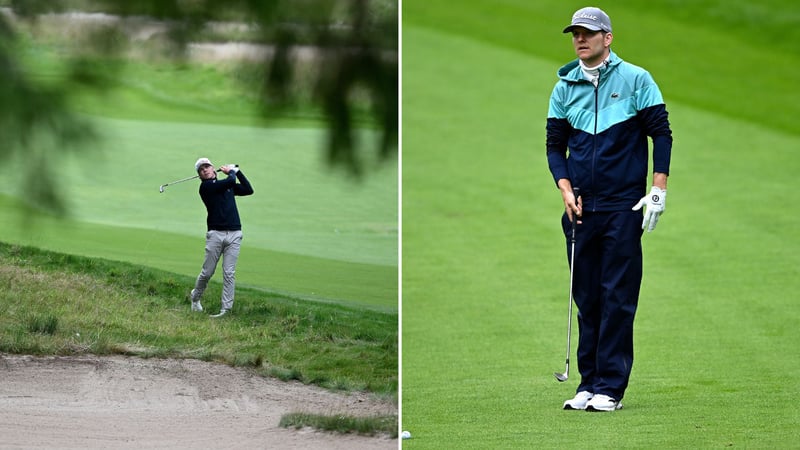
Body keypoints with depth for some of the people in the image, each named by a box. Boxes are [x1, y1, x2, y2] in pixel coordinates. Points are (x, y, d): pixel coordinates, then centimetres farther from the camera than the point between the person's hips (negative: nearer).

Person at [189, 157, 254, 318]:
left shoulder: (228, 186, 19)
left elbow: (248, 190, 18)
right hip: (215, 233, -4)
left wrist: (237, 171, 16)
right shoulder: (206, 186, -2)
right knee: (207, 272, 1)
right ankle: (195, 297, 27)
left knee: (229, 273, -4)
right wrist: (231, 172, 10)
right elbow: (230, 182, -11)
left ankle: (226, 309, -5)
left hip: (234, 234, 4)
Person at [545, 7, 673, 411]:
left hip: (623, 206, -4)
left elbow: (661, 134, 0)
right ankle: (589, 382, 12)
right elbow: (555, 145, 13)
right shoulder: (564, 87, 9)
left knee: (618, 297, -5)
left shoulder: (636, 80, -1)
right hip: (581, 207, 4)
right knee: (586, 297, 6)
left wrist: (658, 189, -7)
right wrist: (565, 188, -2)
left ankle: (611, 386, -3)